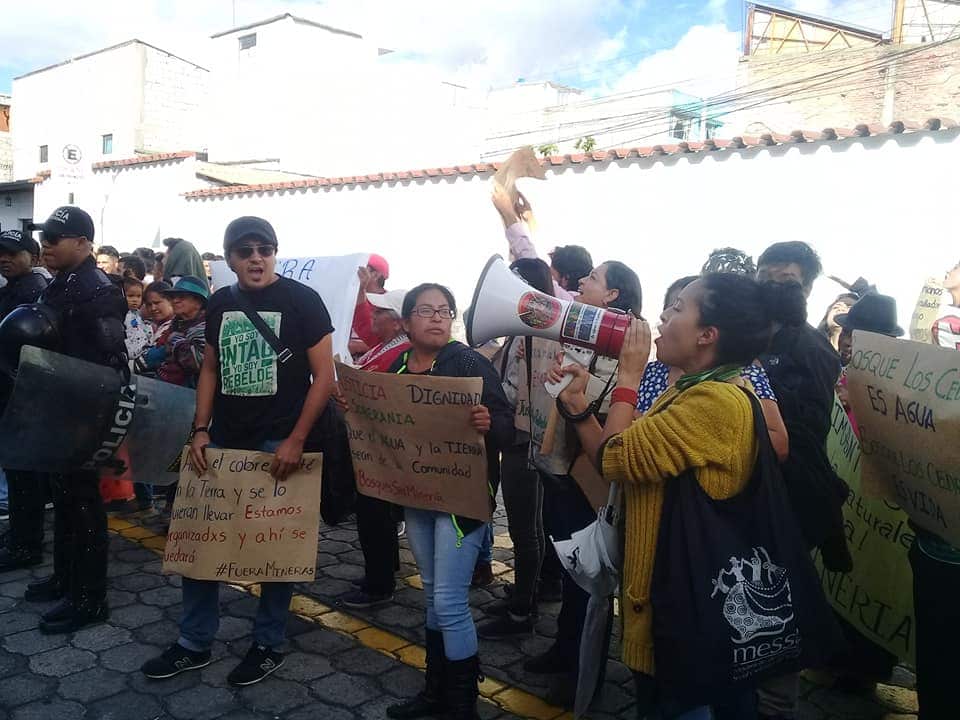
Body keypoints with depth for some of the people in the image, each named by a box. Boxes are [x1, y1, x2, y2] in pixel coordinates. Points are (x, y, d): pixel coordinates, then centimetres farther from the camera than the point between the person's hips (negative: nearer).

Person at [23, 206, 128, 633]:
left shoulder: (99, 291, -18)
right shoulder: (58, 286, 12)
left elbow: (109, 359, -24)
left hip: (82, 415, -9)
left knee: (83, 502, -1)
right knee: (64, 498, 19)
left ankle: (90, 599, 11)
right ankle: (65, 577, 34)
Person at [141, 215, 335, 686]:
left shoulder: (301, 300, -8)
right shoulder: (220, 304, 8)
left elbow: (324, 376, -10)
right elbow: (210, 370, 16)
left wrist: (295, 442, -15)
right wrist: (200, 430, 3)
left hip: (279, 445, -5)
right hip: (223, 441, 5)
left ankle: (268, 646, 22)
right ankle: (194, 645, 24)